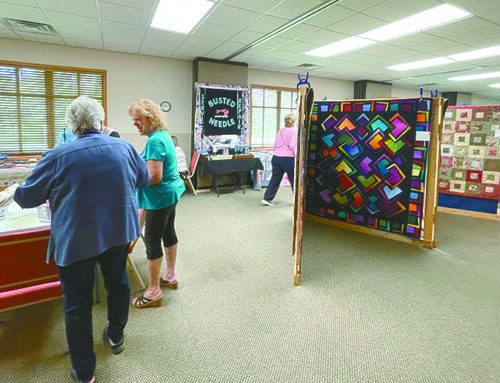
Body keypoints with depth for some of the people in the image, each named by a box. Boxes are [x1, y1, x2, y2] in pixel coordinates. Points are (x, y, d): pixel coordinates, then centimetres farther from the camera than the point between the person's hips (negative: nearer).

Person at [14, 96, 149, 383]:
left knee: (78, 302, 11)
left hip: (75, 240, -3)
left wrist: (17, 193, 21)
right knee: (118, 283, 24)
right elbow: (144, 179, 13)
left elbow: (27, 197, -3)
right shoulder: (125, 148, -5)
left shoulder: (58, 157, -14)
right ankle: (116, 336, 46)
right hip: (118, 233, 4)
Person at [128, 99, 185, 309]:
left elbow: (155, 176, -27)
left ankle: (153, 293, 9)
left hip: (160, 197, -11)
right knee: (168, 232, 20)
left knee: (152, 241, -2)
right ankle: (170, 277, 36)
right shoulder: (164, 135, 10)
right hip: (171, 191, 11)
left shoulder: (155, 141, -22)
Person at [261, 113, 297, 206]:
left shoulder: (280, 132, 14)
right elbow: (292, 145, -17)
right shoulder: (293, 132, -7)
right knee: (294, 180, 9)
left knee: (275, 179, 9)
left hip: (276, 157, 6)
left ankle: (267, 198, 5)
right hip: (288, 159, -6)